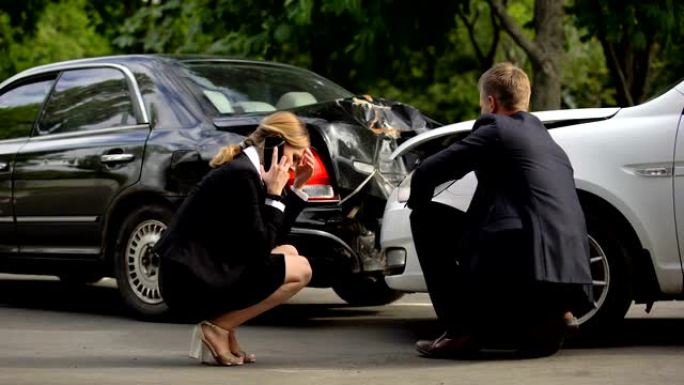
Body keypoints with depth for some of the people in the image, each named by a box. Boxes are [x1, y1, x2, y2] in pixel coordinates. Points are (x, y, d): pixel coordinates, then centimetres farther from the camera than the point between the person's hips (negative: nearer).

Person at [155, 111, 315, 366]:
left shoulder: (244, 168, 14)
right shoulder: (242, 174, -16)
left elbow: (273, 238, 19)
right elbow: (259, 249, -15)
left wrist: (297, 186, 15)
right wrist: (274, 194, -10)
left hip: (203, 273, 10)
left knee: (289, 253, 20)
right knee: (300, 270, -7)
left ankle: (223, 328, 8)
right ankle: (218, 329, -6)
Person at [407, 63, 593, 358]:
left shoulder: (496, 129, 5)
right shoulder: (549, 142, 28)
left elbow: (425, 175, 3)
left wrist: (417, 205, 25)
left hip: (522, 265, -8)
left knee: (427, 218, 11)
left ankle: (461, 330, 4)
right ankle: (545, 317, 5)